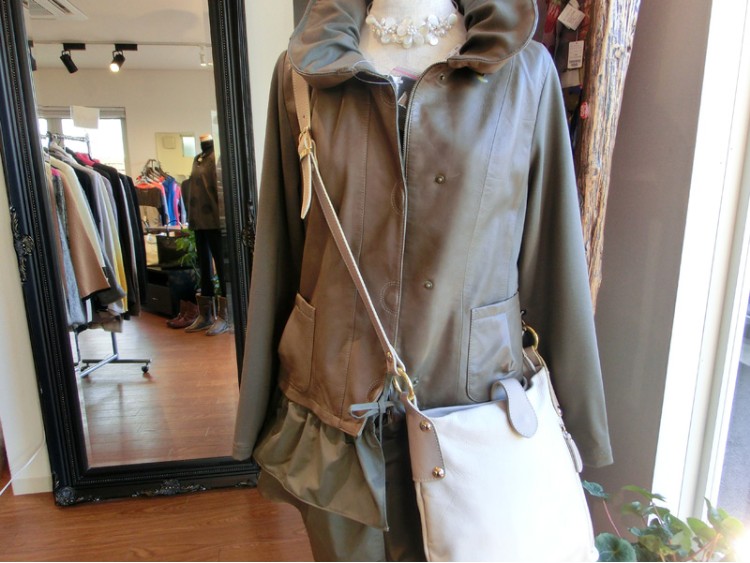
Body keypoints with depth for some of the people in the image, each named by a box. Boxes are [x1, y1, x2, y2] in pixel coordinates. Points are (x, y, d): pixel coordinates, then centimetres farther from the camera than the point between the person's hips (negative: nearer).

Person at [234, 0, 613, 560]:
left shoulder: (525, 70, -2)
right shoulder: (305, 71, 0)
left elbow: (552, 258, -1)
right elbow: (280, 250, 1)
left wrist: (576, 420, 2)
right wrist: (261, 415, 6)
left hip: (476, 387, 0)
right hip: (340, 398, 1)